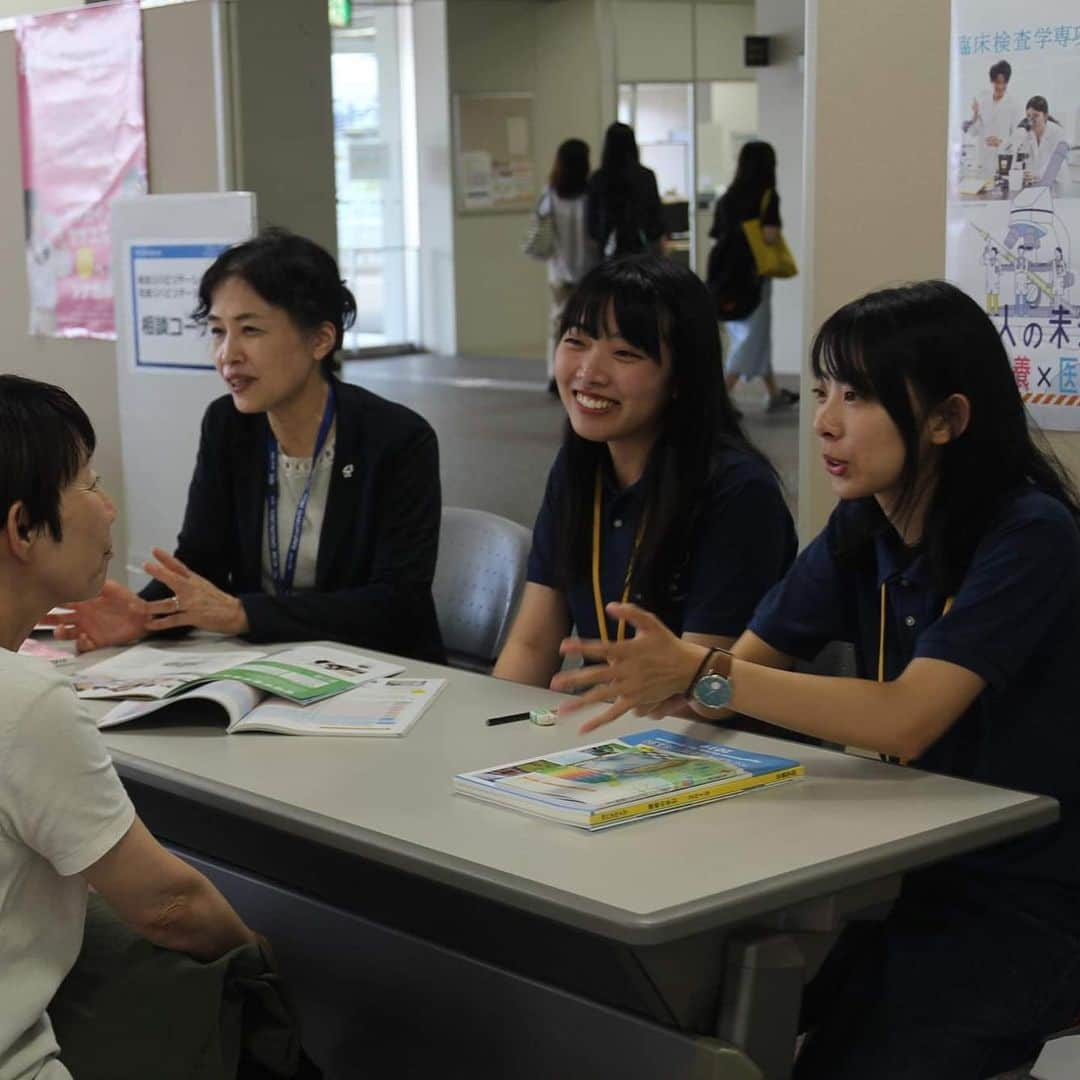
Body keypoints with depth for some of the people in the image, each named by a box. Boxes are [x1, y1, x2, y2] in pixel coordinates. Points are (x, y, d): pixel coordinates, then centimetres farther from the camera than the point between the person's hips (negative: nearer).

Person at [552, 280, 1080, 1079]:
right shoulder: (861, 533, 5)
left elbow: (906, 717, -26)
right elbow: (743, 670, 1)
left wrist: (698, 674, -33)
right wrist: (661, 674, -23)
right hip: (899, 873, 6)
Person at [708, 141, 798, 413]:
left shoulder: (728, 197, 6)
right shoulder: (767, 196, -11)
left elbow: (717, 234, 6)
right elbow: (769, 236, -21)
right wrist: (774, 229, -1)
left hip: (727, 275, 7)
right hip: (753, 274, -7)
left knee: (754, 336, 18)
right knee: (751, 338, 1)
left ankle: (775, 395, 30)